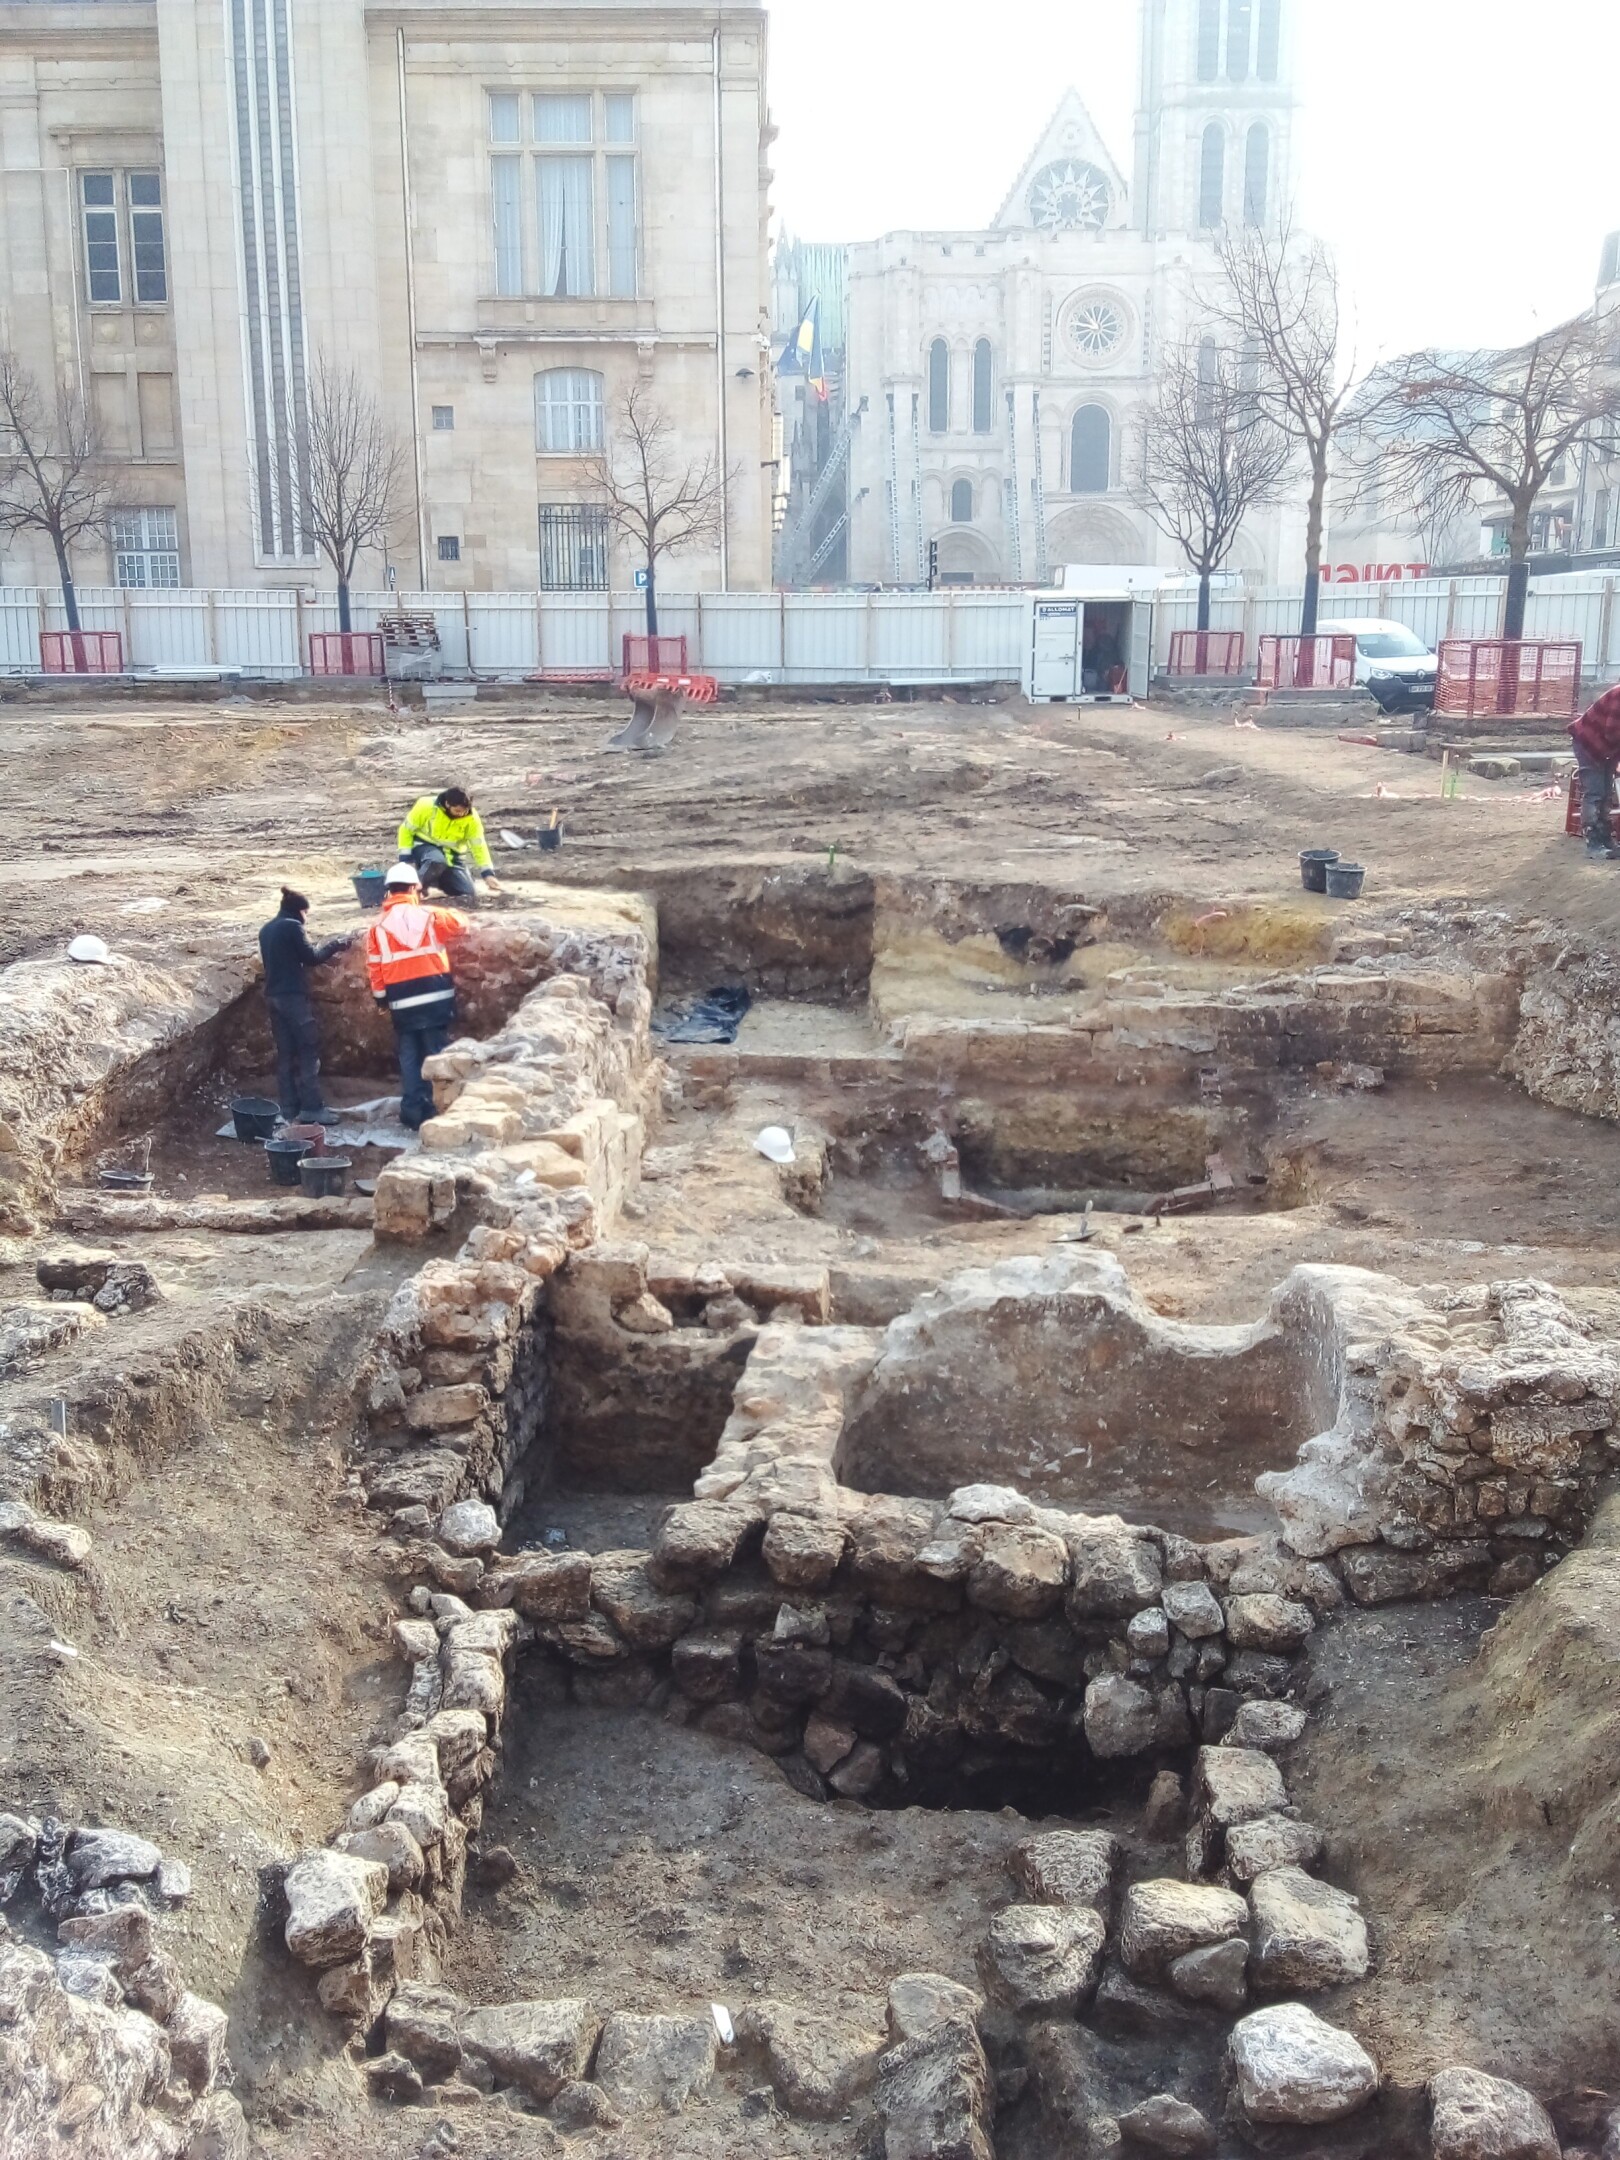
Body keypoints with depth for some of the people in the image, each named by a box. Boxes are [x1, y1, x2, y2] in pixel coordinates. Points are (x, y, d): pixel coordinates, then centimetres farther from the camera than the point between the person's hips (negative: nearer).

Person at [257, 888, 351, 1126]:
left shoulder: (266, 930, 17)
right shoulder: (293, 926, -8)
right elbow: (311, 957, -8)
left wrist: (324, 954, 24)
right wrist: (335, 945, 5)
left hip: (273, 996, 8)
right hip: (293, 995, -8)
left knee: (285, 1053, 8)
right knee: (308, 1049, -5)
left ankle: (289, 1109, 8)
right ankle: (311, 1108, -9)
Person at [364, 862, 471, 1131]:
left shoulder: (378, 927, 3)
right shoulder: (428, 915, -1)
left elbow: (374, 969, 4)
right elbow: (461, 924, 14)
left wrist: (382, 999, 13)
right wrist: (441, 940, 32)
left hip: (402, 1003, 1)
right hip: (435, 998, -1)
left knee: (409, 1058, 9)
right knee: (437, 1055, 5)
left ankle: (413, 1113, 10)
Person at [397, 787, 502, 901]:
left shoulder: (472, 818, -17)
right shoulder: (427, 806, -23)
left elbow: (479, 846, -13)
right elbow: (406, 829, -11)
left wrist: (488, 873, -23)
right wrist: (405, 858, -15)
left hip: (451, 854, 4)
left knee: (466, 893, -7)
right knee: (437, 861, -40)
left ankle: (438, 878, 21)